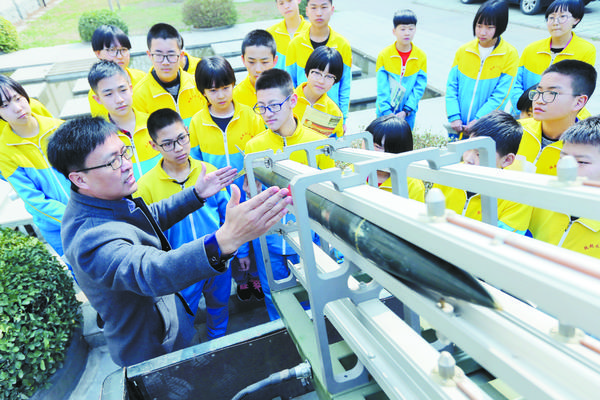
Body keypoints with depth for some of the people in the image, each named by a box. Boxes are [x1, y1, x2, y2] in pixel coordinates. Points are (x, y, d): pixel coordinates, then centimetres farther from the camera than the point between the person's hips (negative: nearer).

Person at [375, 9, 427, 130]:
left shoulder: (421, 56, -3)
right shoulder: (384, 55, -7)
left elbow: (419, 87, -4)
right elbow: (382, 88, -9)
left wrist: (406, 111, -11)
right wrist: (387, 112, -14)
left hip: (408, 112, 1)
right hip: (385, 111, -1)